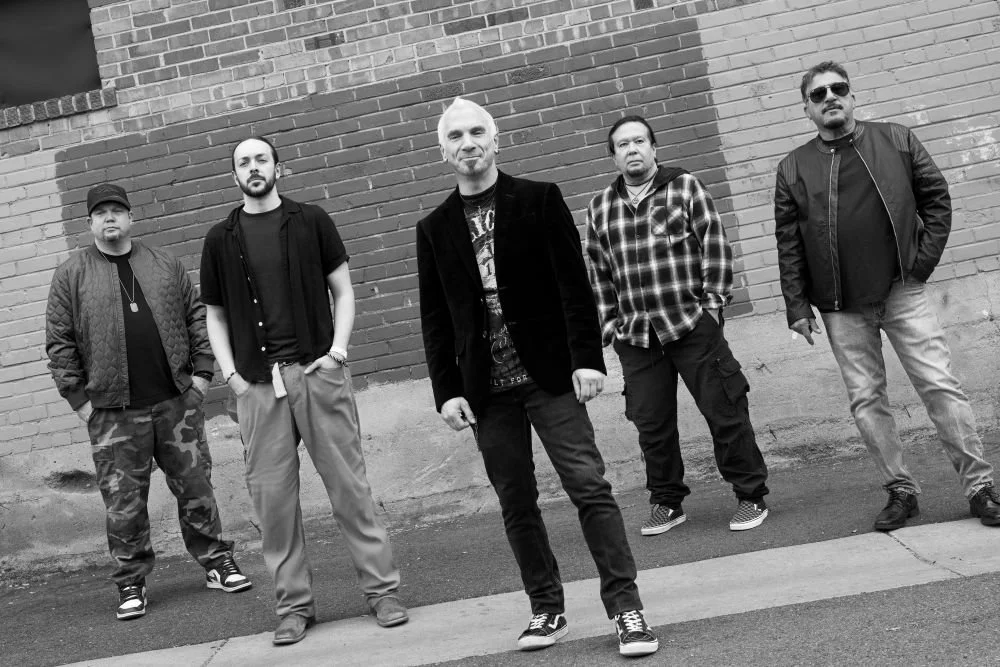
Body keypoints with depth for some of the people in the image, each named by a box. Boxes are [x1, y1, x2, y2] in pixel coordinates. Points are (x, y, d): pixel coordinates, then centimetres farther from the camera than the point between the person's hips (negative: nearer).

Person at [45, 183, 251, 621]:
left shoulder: (165, 265, 10)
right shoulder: (71, 276, 3)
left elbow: (196, 317, 13)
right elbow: (60, 343, 2)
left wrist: (201, 371, 5)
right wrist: (78, 398, -3)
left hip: (176, 402, 2)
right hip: (113, 412, -2)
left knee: (195, 487, 8)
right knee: (124, 503, 2)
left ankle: (217, 563, 21)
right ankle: (131, 584, 14)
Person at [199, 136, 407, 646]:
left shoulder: (310, 221, 6)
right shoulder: (220, 239, 11)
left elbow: (343, 290, 7)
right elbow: (215, 314, 15)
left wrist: (338, 348, -5)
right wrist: (230, 372, 2)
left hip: (317, 371, -2)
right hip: (257, 384, 2)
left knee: (348, 484, -1)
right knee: (271, 494, 2)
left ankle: (382, 589, 7)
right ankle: (294, 604, 13)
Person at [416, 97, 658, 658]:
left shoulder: (539, 200, 2)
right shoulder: (435, 229, 9)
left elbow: (575, 285, -3)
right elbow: (435, 318, 8)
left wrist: (588, 358, -12)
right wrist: (447, 390, 1)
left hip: (549, 374, -2)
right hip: (487, 388, 3)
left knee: (590, 486, -7)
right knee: (516, 504, 7)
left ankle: (626, 606, -2)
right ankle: (547, 610, 18)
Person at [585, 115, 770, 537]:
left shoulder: (685, 187, 2)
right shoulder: (600, 207, 10)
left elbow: (716, 247, -1)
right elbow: (598, 272, 15)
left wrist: (713, 303, -6)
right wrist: (609, 322, 9)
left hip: (693, 324, -3)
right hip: (636, 336, 3)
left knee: (725, 413, 0)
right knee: (651, 424, 7)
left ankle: (751, 497, 14)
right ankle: (666, 502, 23)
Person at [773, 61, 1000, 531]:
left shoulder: (896, 141, 5)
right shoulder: (793, 169, 4)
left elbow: (937, 198, 8)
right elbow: (788, 244, 3)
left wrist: (924, 259, -3)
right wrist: (797, 308, -2)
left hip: (902, 291, -1)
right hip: (841, 307, 1)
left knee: (940, 386, -3)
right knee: (866, 400, 4)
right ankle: (900, 490, 15)